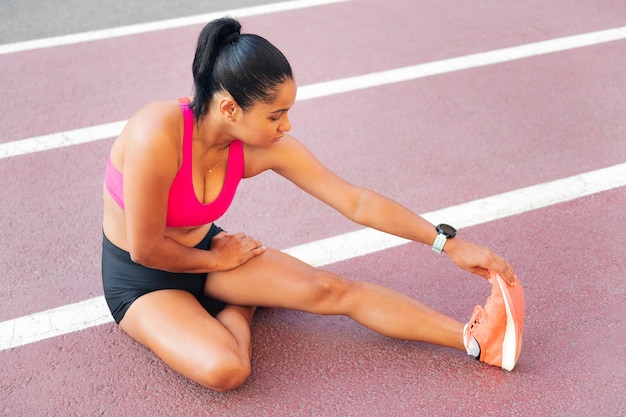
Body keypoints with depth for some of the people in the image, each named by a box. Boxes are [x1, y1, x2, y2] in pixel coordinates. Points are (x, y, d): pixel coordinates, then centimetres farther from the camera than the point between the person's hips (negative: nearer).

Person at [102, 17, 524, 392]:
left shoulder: (266, 148, -17)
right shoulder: (158, 136, -35)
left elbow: (356, 202, -12)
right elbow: (146, 250, -25)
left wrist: (449, 243, -13)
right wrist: (219, 260, -8)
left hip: (204, 252, 5)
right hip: (141, 278, -4)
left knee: (334, 290, -11)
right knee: (224, 369, -32)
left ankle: (477, 340, -7)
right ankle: (238, 309, -1)